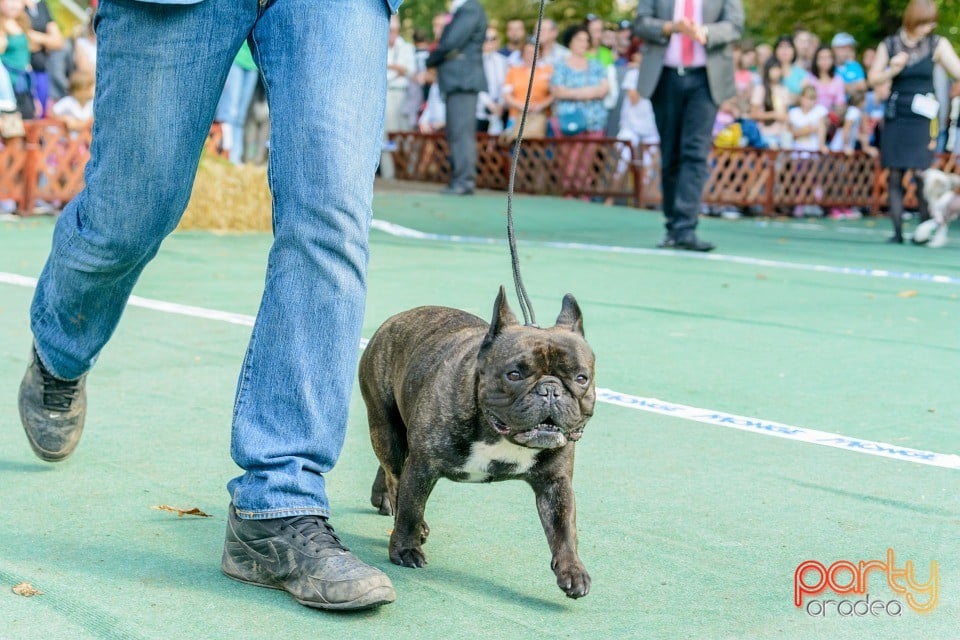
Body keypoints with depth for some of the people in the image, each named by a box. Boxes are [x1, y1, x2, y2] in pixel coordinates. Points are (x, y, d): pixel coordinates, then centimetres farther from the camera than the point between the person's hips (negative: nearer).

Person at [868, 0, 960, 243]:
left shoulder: (937, 44, 4)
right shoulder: (889, 45, 6)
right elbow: (873, 79, 8)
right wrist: (892, 69, -9)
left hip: (922, 118, -2)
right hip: (895, 116, 2)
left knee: (921, 173, -11)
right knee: (894, 175, 0)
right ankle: (897, 231, 5)